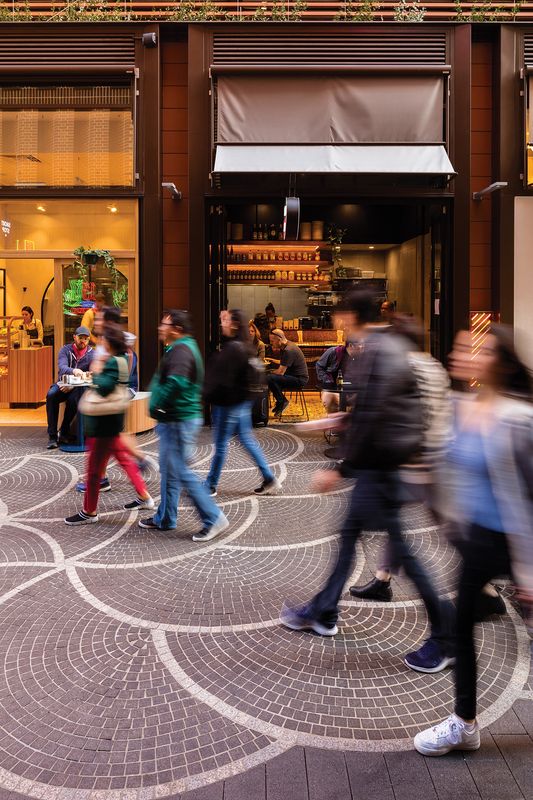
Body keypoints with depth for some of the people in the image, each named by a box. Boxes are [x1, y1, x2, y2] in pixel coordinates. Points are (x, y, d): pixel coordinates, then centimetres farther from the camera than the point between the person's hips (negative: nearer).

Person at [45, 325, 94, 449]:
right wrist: (73, 371, -44)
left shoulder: (91, 354, 1)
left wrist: (73, 385, -23)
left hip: (79, 387, -1)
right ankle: (52, 436, -27)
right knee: (51, 395, -31)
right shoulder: (65, 350, 0)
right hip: (63, 384, 1)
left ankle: (64, 433, -17)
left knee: (73, 398, -35)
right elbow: (62, 367, -19)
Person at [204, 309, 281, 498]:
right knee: (247, 440, 16)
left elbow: (223, 380, -23)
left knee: (220, 445, 2)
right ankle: (269, 479, 18)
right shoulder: (241, 346, 9)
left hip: (229, 403, -10)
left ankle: (210, 486, 16)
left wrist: (207, 395, -14)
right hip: (241, 402, 10)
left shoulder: (233, 348, -20)